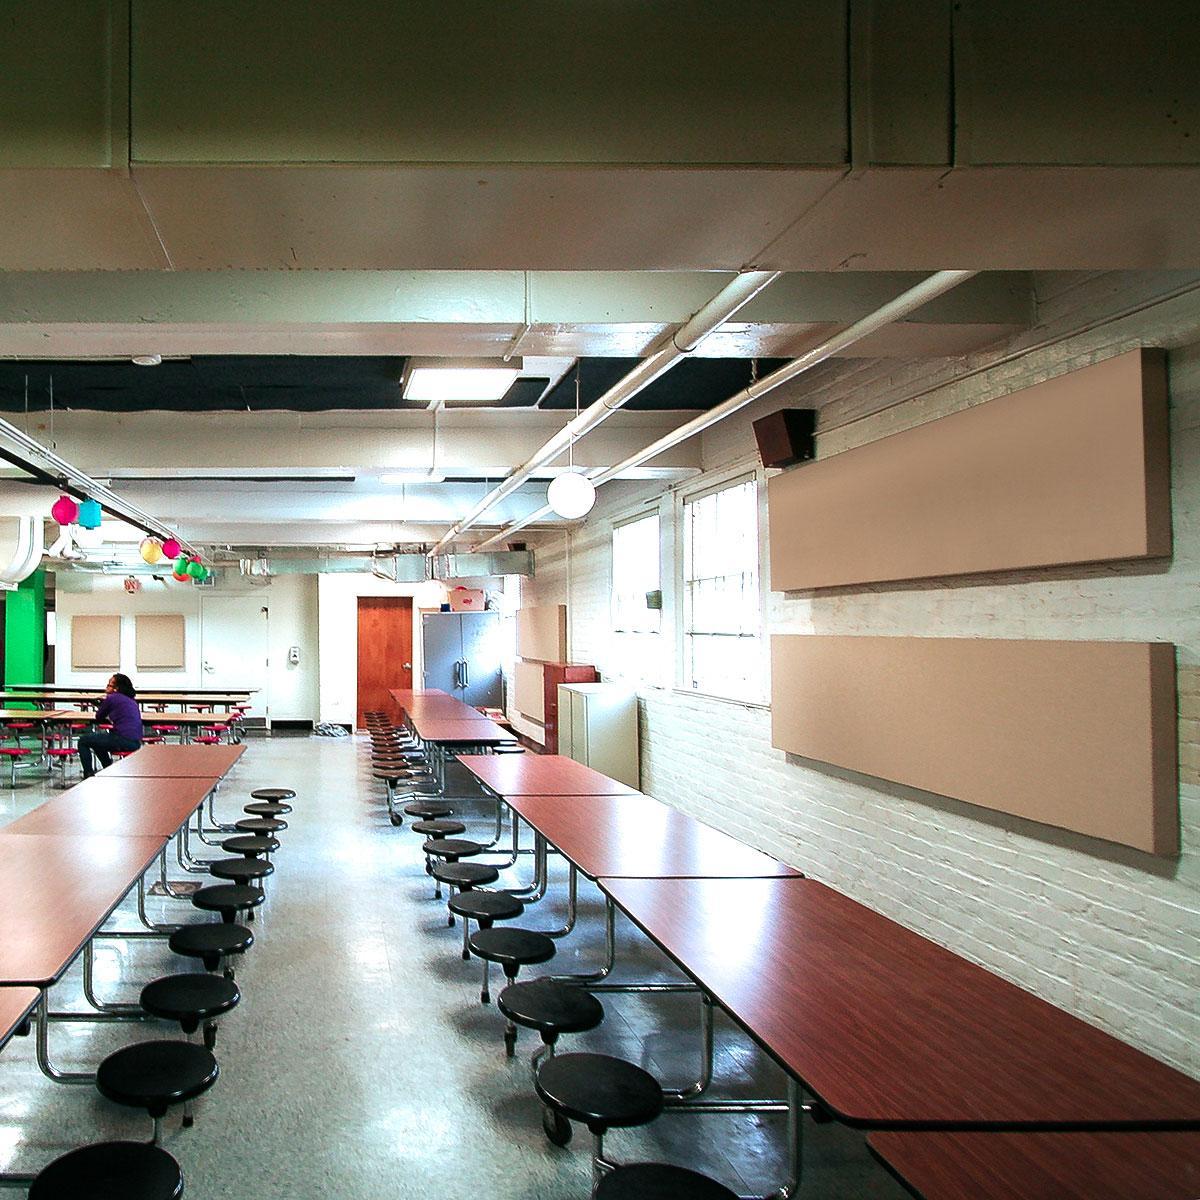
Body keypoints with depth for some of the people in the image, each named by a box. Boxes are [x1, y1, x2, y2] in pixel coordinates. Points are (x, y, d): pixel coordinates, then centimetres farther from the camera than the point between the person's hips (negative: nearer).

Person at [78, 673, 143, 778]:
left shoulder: (112, 698, -3)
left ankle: (88, 775, 6)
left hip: (123, 741, -8)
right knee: (97, 738, 32)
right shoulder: (132, 700, 18)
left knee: (83, 741, 7)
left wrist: (103, 701, 20)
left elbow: (99, 717, 9)